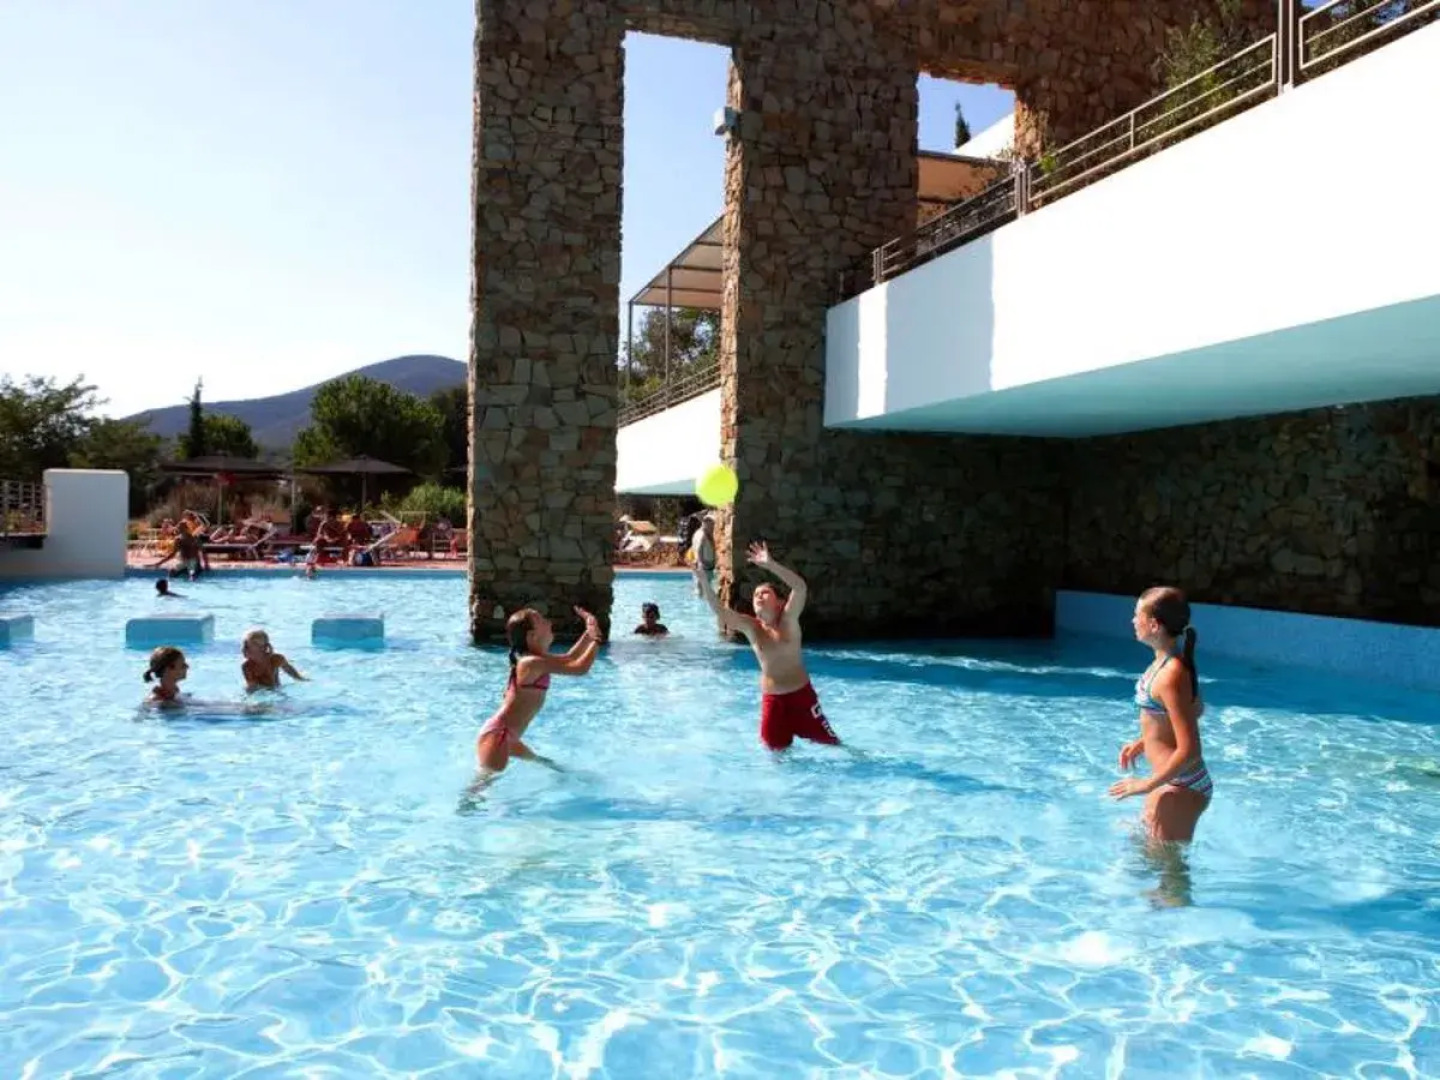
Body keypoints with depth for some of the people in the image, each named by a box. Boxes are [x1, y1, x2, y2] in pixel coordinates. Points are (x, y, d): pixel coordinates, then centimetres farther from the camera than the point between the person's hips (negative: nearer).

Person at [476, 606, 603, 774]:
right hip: (497, 735, -11)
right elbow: (580, 668, -24)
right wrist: (596, 639, -11)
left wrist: (589, 633, 17)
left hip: (506, 736, 11)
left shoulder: (533, 659, 11)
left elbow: (569, 659, 25)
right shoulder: (532, 662, -20)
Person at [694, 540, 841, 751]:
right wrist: (704, 581, -31)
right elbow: (719, 610, -16)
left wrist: (770, 565, -39)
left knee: (828, 741, 11)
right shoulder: (751, 627, -3)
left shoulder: (788, 620, -10)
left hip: (801, 694, -2)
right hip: (771, 699, 2)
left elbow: (800, 587, -28)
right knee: (776, 750, 6)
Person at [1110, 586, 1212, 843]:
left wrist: (1148, 784, -19)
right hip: (1173, 783, 10)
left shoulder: (1171, 675, -26)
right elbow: (1194, 711, 20)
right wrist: (1142, 743, 17)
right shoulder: (1166, 662, 3)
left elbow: (1189, 751, -27)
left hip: (1179, 788, -10)